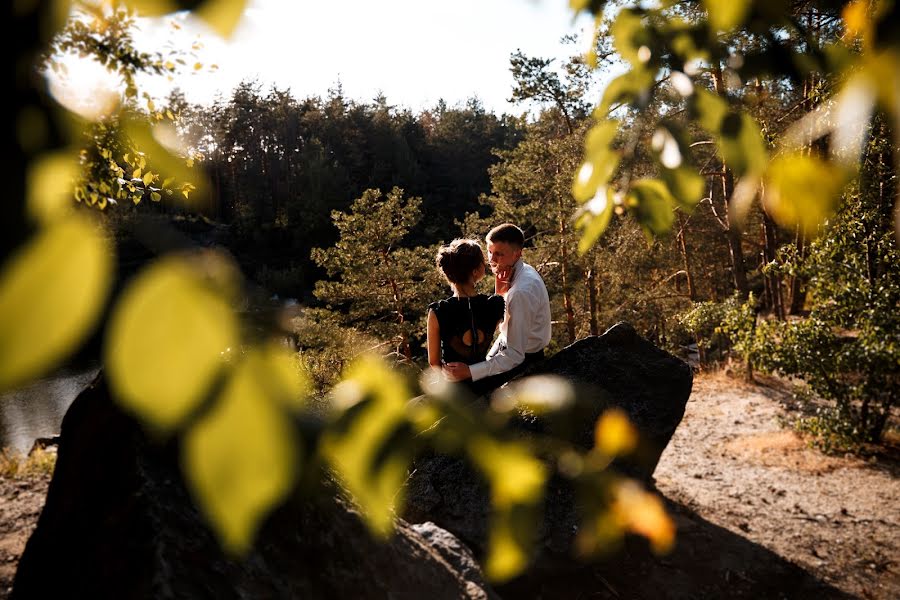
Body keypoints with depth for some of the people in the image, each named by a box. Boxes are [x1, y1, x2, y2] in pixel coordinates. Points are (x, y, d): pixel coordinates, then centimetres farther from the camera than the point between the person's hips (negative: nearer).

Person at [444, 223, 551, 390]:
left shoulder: (521, 292, -32)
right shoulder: (523, 271, -2)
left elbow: (514, 356, -30)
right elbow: (506, 322, 10)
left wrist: (470, 372, -31)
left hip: (523, 360, -10)